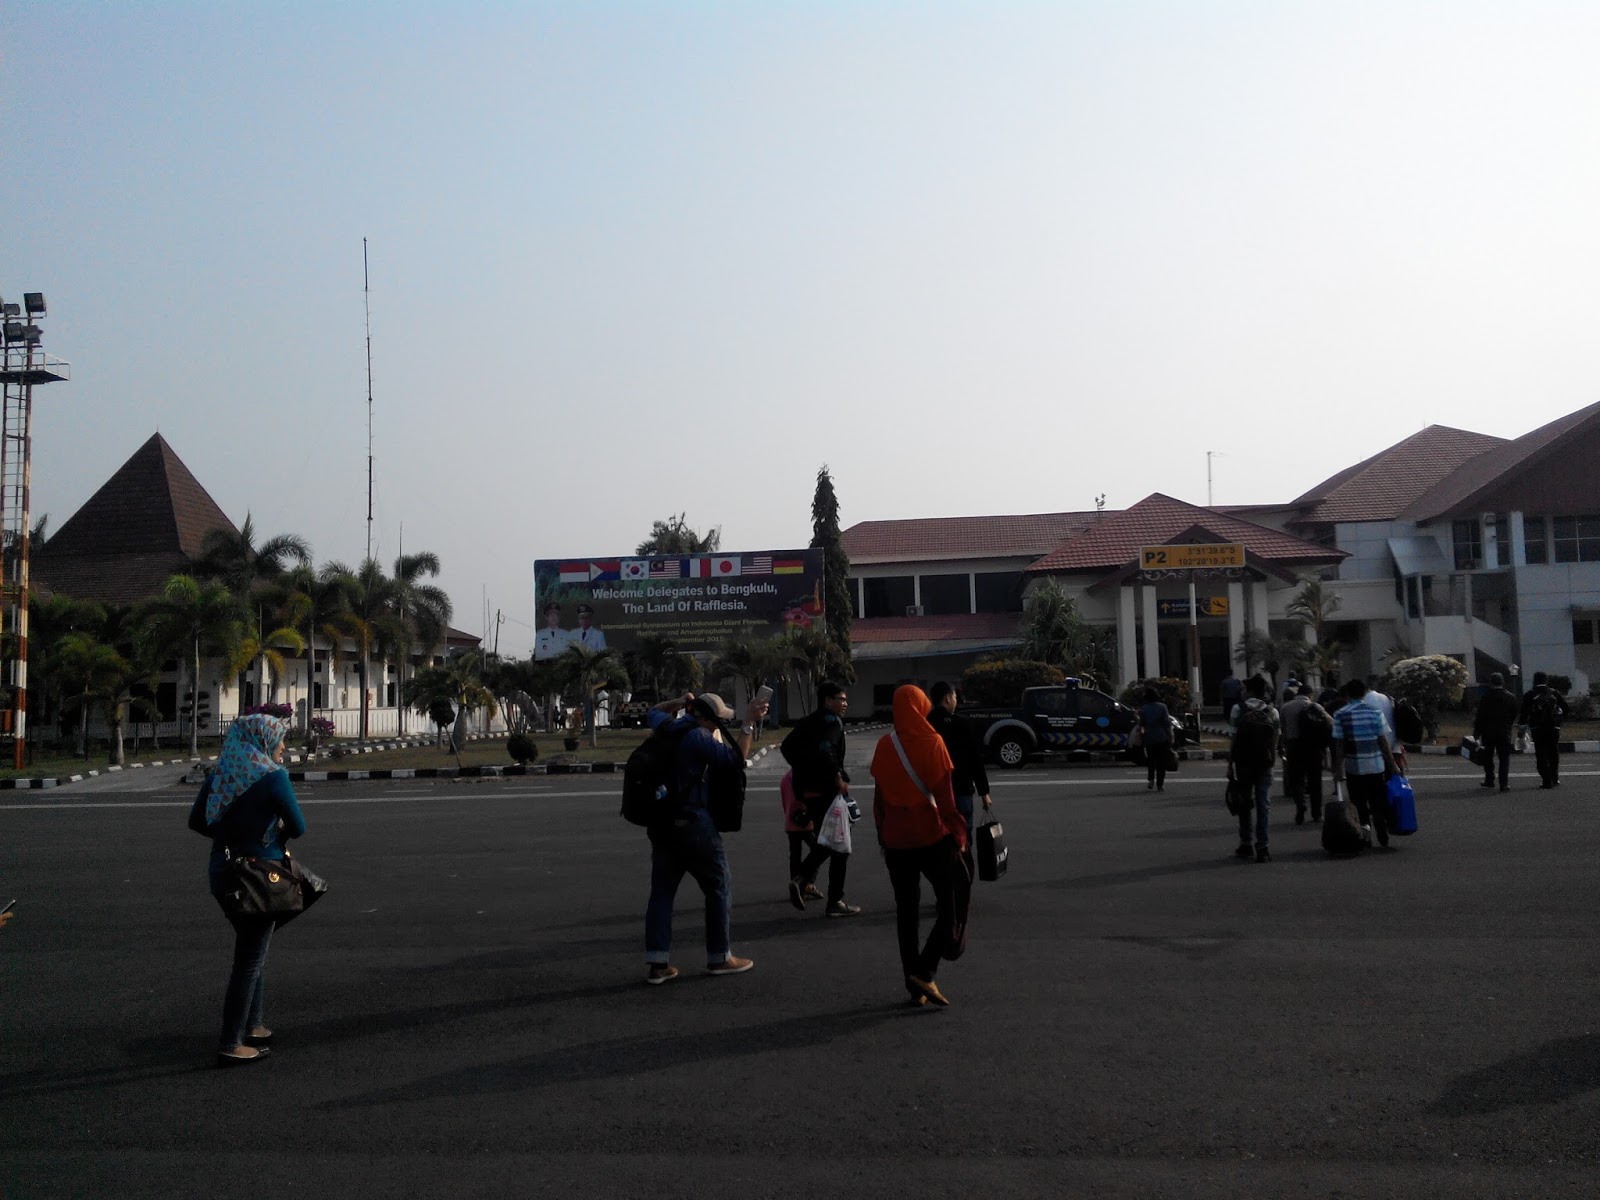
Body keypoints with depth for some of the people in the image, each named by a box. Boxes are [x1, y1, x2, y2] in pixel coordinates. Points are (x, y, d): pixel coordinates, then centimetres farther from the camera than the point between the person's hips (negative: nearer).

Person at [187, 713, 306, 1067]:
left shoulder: (219, 773, 4)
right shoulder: (272, 776, -15)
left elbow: (197, 821, 10)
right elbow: (298, 828, -10)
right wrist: (278, 829, 11)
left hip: (222, 870, 7)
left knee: (253, 950, 22)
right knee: (250, 959, 2)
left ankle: (253, 1026, 32)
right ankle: (230, 1045, 6)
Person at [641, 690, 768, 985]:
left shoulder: (668, 726, 8)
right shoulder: (699, 737, -16)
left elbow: (654, 711, 30)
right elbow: (735, 758, -21)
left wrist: (679, 702, 17)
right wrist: (748, 724, -20)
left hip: (660, 823, 8)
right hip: (692, 823, -8)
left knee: (661, 891, 9)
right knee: (720, 887, 7)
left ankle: (657, 963, 6)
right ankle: (720, 957, 13)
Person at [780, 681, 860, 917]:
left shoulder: (807, 722, 15)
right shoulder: (832, 721, -11)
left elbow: (786, 746, 20)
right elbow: (825, 750, -28)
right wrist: (839, 777, -19)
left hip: (807, 789, 8)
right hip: (826, 790, -8)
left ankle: (801, 878, 0)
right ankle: (835, 902, 5)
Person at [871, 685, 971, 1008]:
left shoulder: (884, 745, 1)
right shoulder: (931, 742, -11)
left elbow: (879, 797, 6)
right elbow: (945, 795, -12)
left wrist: (883, 835, 15)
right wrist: (958, 833, -4)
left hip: (896, 839, 4)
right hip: (931, 835, -4)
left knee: (906, 910, 11)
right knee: (952, 902, 7)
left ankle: (915, 984, 15)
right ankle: (924, 972, -5)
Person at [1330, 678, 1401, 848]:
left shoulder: (1340, 715, -4)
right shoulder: (1375, 711, -1)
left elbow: (1339, 744, -6)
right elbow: (1384, 740, -1)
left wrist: (1338, 769, -1)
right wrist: (1393, 764, 6)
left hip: (1354, 767, -1)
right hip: (1376, 766, 1)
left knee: (1359, 803, 13)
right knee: (1379, 804, 10)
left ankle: (1364, 823, -8)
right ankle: (1383, 839, 11)